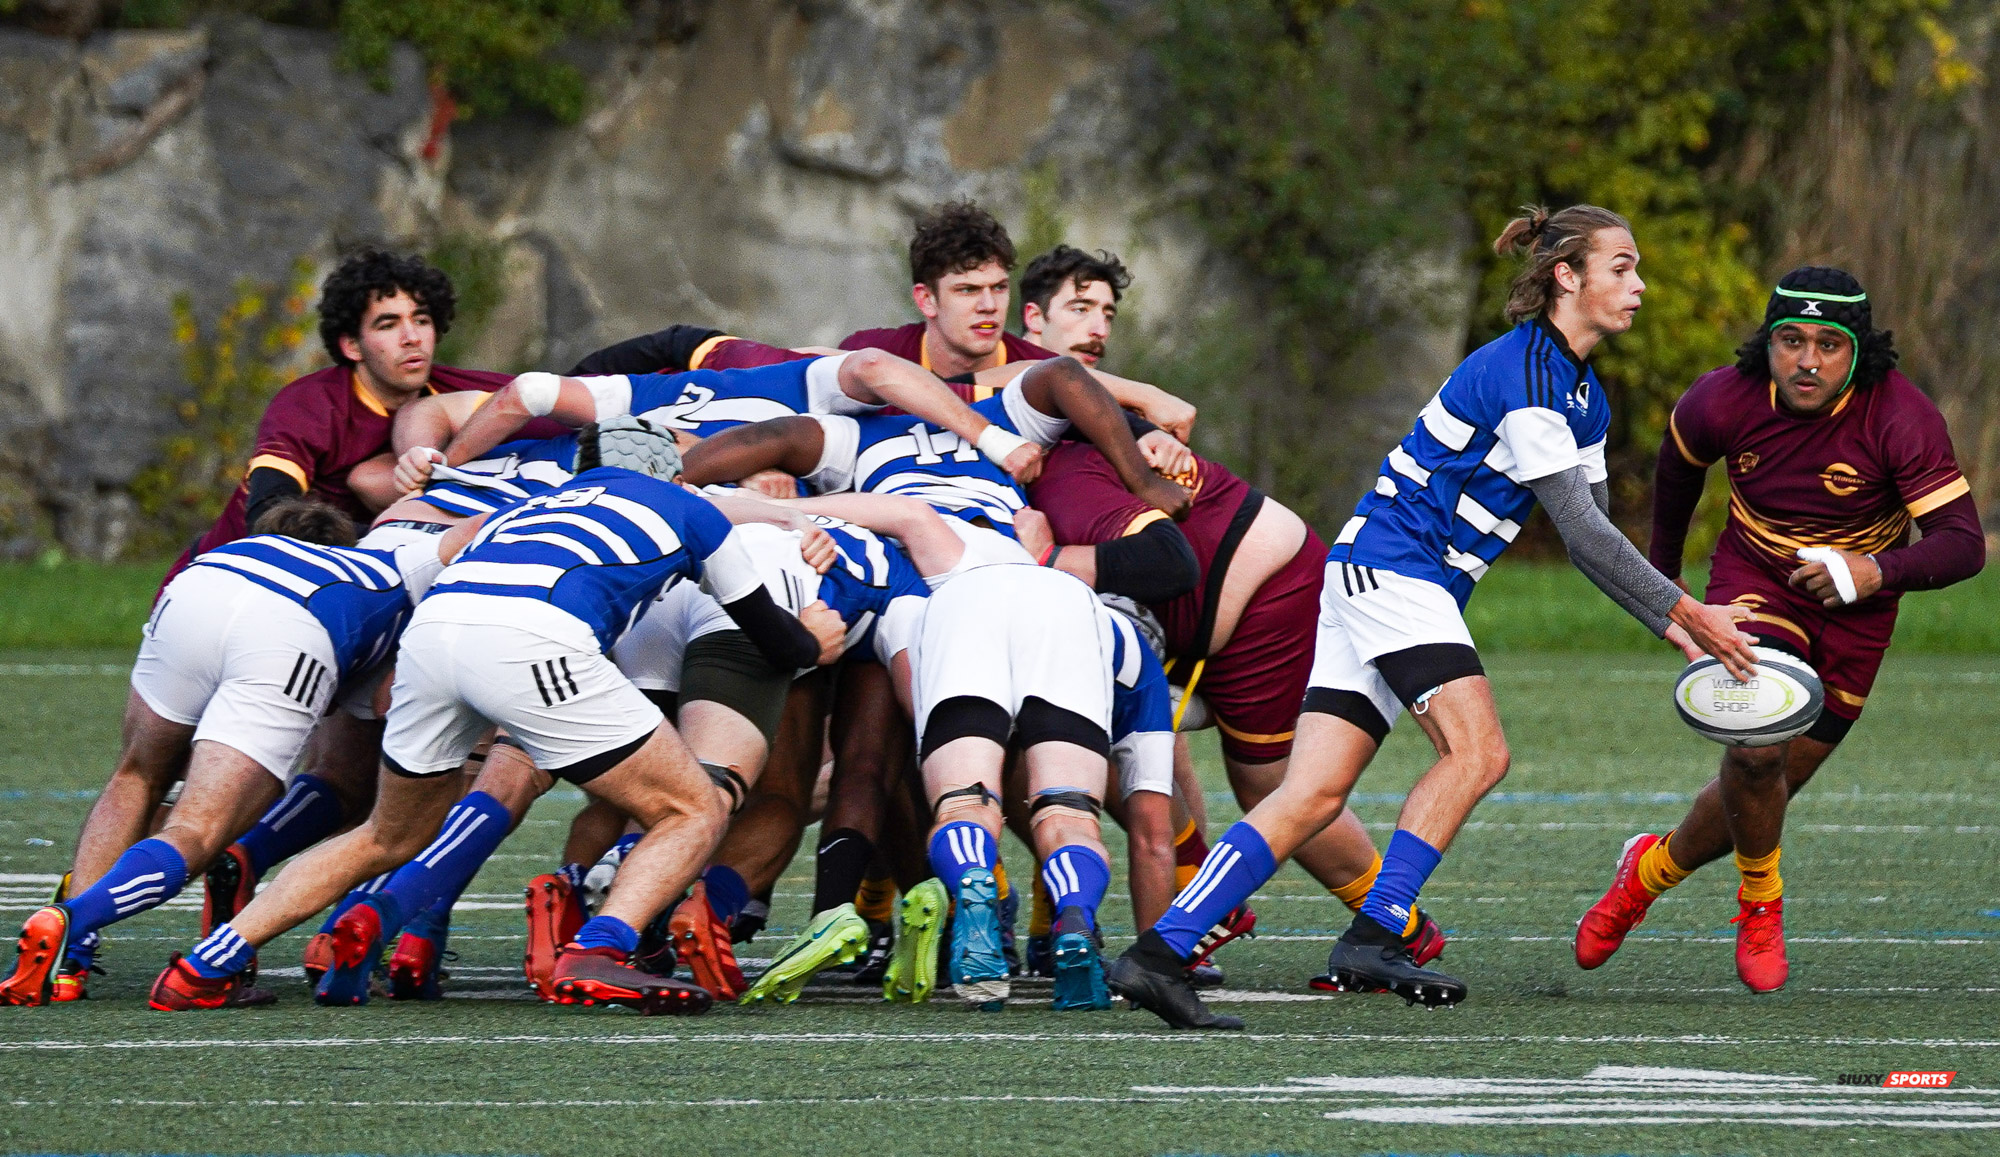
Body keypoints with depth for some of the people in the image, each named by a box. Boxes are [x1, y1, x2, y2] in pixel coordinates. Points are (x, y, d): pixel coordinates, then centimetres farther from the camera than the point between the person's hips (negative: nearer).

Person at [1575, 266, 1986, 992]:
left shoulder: (1901, 418, -25)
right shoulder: (1725, 401, -19)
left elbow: (1962, 543, -28)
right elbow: (1679, 460, 6)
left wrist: (1878, 571, -46)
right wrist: (1663, 572, 18)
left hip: (1853, 615, 0)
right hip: (1754, 584, 0)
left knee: (1761, 796, 7)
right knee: (1755, 752, -26)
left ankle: (1653, 868, 39)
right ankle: (1760, 902, 4)